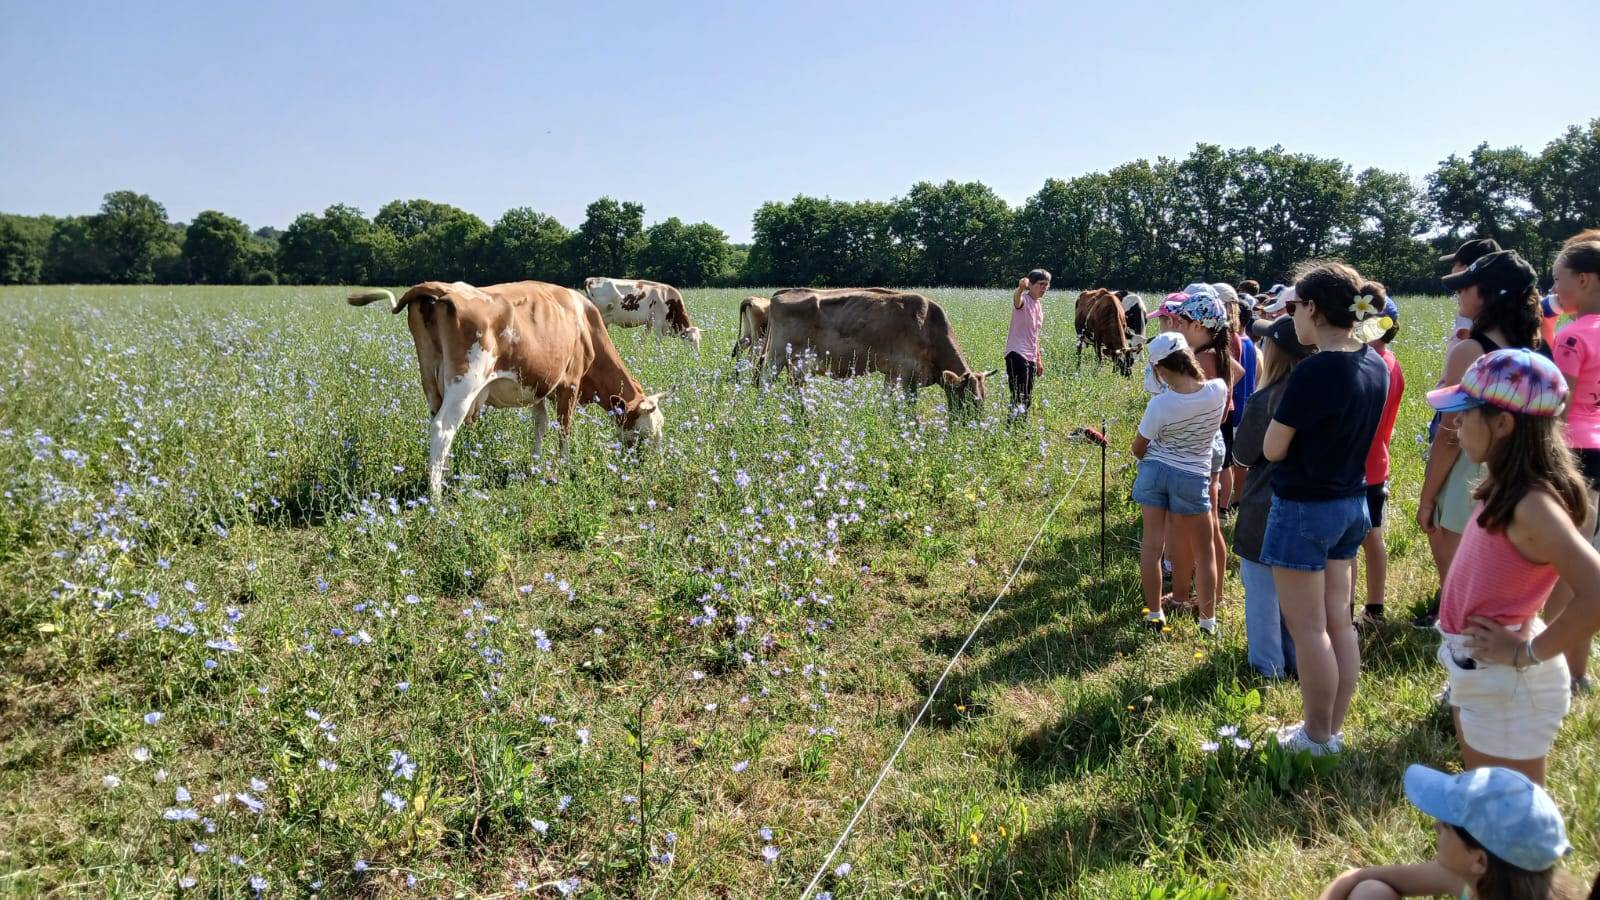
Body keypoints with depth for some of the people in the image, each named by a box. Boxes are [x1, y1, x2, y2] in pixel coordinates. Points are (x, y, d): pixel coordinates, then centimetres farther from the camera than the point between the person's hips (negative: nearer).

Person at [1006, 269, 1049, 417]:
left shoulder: (1039, 305, 17)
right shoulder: (1023, 300, -8)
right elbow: (1017, 299, -36)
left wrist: (1038, 359, 26)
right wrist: (1021, 288, -59)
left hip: (1031, 357, 9)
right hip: (1017, 354, -9)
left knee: (1028, 400, 11)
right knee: (1020, 398, -17)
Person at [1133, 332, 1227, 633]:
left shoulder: (1160, 404, -20)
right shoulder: (1219, 390, -16)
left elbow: (1138, 448, -4)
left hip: (1154, 472, 0)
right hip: (1192, 478, 1)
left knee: (1152, 544, 11)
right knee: (1203, 553, 14)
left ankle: (1154, 613, 20)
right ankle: (1208, 619, 21)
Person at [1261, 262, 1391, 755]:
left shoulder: (1313, 371, -23)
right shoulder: (1374, 365, 2)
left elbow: (1272, 449, -15)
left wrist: (1278, 408, 1)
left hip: (1304, 509, -8)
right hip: (1351, 504, 8)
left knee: (1308, 630, 5)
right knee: (1339, 623, 16)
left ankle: (1317, 738, 18)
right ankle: (1333, 729, 28)